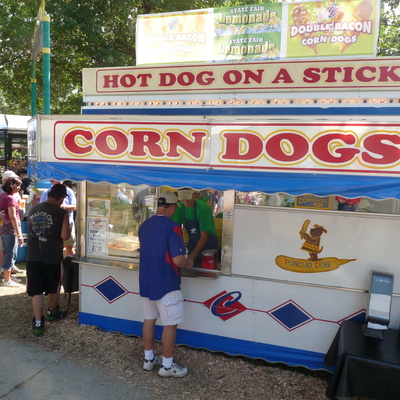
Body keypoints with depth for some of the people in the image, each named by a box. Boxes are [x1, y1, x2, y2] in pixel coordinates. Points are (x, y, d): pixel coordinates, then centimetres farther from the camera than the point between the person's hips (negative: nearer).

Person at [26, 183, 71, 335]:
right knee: (54, 287, 20)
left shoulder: (33, 209, 5)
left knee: (36, 290, 8)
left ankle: (38, 323, 9)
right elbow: (64, 236, -16)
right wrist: (69, 230, 4)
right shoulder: (61, 213, -13)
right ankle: (52, 312, 37)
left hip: (33, 257, 3)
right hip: (52, 257, -3)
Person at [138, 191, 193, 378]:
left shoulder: (144, 226, 5)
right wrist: (189, 263, -4)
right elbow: (177, 259, -24)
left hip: (145, 281, 8)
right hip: (165, 284, -8)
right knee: (170, 324, 6)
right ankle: (167, 365, 17)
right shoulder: (172, 227, -19)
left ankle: (149, 359, 31)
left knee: (149, 319, 18)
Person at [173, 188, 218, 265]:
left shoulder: (203, 209, -23)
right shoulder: (180, 207, -7)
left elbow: (204, 235, -23)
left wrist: (193, 255, -29)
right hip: (192, 243, 5)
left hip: (208, 245, -4)